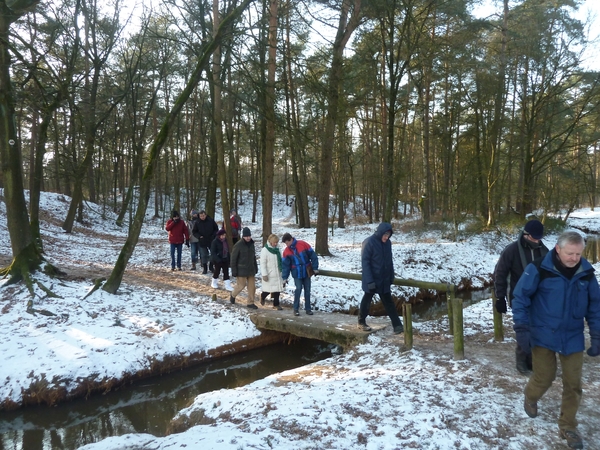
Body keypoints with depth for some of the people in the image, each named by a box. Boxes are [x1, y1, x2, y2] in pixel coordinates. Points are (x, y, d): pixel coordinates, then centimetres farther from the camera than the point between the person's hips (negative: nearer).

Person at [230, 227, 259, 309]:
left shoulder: (251, 244, 6)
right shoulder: (238, 245, -14)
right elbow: (233, 258, -12)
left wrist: (255, 267, 16)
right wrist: (234, 270, -13)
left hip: (251, 269, 6)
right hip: (241, 270, -6)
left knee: (252, 286, 5)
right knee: (241, 285, 2)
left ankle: (250, 303, 16)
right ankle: (233, 296, 31)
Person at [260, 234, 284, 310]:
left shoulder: (277, 249, 8)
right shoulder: (265, 250, -13)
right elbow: (263, 263, -14)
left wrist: (282, 271, 19)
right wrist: (264, 274, -17)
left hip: (277, 274, 6)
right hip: (269, 275, -6)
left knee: (277, 289, 6)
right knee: (268, 289, 2)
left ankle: (276, 304, 16)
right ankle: (263, 297, 34)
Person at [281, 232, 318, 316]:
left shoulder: (303, 244, -10)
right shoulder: (286, 251, -5)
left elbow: (313, 256, -5)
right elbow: (285, 265, -1)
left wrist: (315, 268, -5)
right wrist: (284, 278, -4)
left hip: (307, 272, 1)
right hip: (297, 274, 0)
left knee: (307, 290, 6)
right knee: (298, 289, -11)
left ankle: (308, 308, 17)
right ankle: (296, 309, 1)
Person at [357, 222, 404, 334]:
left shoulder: (387, 243, 0)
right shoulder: (369, 242, -18)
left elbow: (390, 260, 11)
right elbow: (365, 262, -19)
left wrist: (391, 276, 10)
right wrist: (369, 280, -21)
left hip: (384, 280, 5)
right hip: (372, 279, -5)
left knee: (388, 302, 8)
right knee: (367, 300, 11)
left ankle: (397, 325, 9)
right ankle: (361, 322, 28)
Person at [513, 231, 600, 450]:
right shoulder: (539, 269, -16)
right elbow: (520, 297, -10)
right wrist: (521, 328, -14)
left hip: (573, 338, 3)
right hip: (543, 335, -3)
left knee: (573, 383, 7)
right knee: (544, 377, 5)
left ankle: (567, 427, 26)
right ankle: (530, 398, 39)